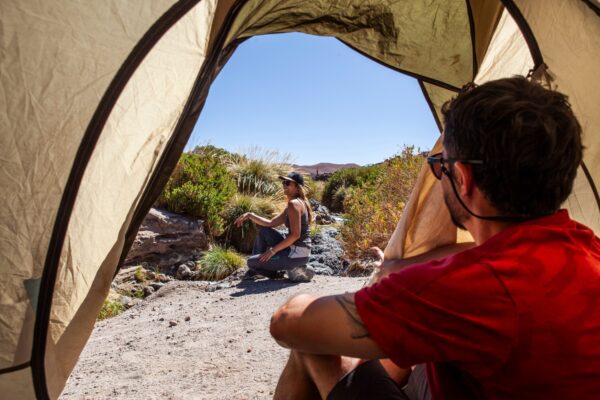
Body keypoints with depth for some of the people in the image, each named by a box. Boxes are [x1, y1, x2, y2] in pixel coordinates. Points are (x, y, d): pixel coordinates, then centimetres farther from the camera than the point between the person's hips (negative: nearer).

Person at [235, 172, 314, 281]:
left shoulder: (294, 203, -16)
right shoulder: (297, 203, 14)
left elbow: (295, 235, -22)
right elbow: (271, 223, 14)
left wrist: (273, 250, -16)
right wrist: (250, 215, 7)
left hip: (297, 253, -9)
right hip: (293, 249, 9)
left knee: (251, 262, -2)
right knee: (263, 232, 19)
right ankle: (255, 268, 26)